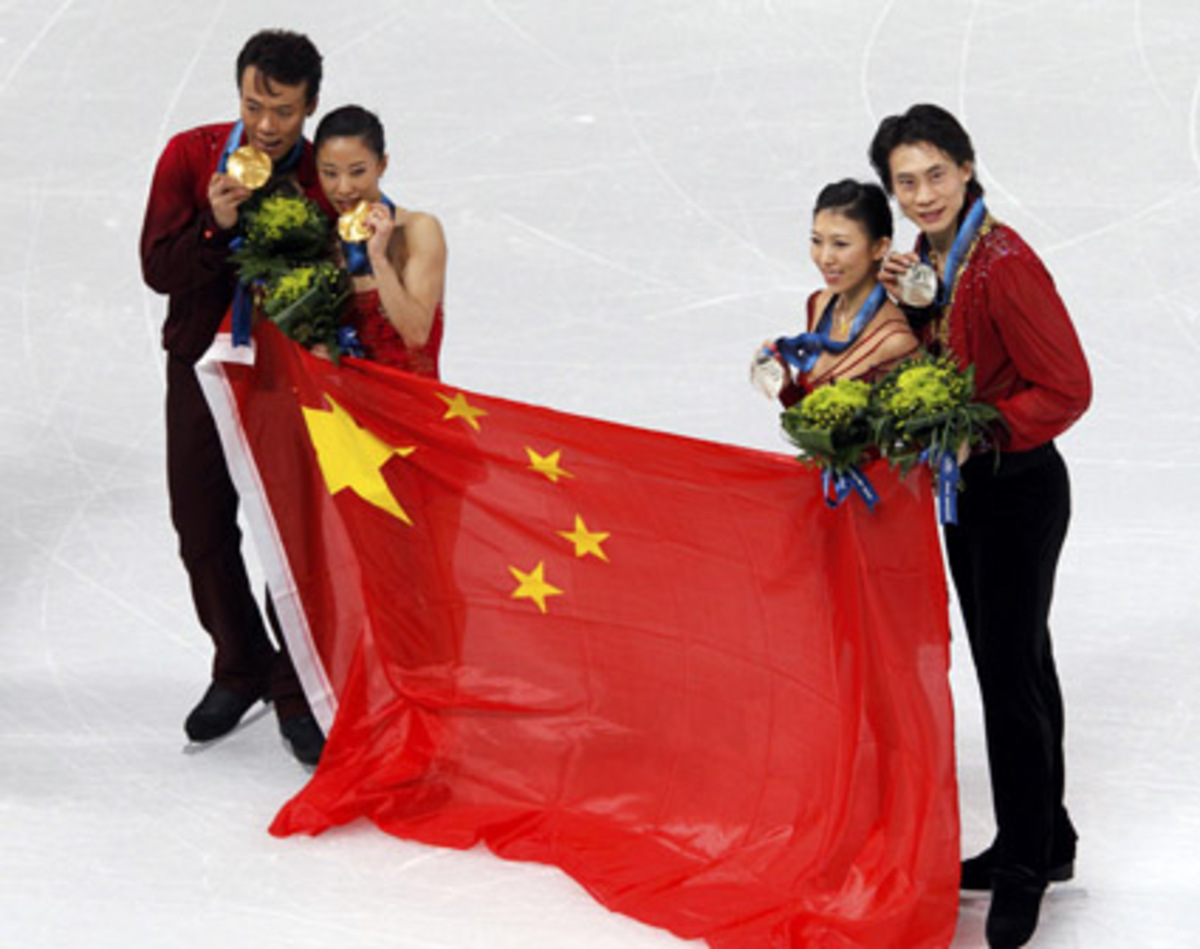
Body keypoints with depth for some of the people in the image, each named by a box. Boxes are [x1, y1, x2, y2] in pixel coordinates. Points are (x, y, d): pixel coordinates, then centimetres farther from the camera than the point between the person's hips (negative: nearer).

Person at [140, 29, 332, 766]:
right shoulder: (190, 157, -6)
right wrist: (217, 226, -25)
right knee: (203, 529, 11)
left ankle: (296, 691, 11)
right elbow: (158, 269, -11)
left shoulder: (326, 179, -10)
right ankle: (239, 670, 31)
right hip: (203, 366, 2)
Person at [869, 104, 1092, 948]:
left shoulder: (1005, 266, -24)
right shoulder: (931, 258, 3)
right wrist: (908, 303, -5)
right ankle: (1047, 840, 32)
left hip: (1018, 489, -9)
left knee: (1010, 674, -2)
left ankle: (1026, 867, 12)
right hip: (965, 488, 9)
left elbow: (1066, 390, -23)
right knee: (1012, 662, 18)